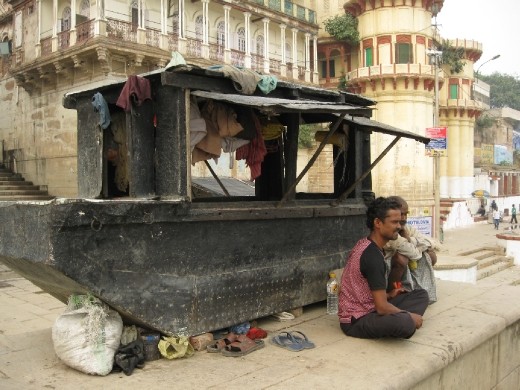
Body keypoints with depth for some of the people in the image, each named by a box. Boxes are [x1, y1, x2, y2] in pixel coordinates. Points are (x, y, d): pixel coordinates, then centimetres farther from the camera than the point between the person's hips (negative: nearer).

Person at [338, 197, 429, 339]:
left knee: (421, 295, 10)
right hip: (356, 321, -10)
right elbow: (382, 308, -23)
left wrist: (388, 295, 10)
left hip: (368, 309, 10)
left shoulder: (364, 244, 8)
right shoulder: (373, 255, -23)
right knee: (405, 323, -37)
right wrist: (409, 316, -8)